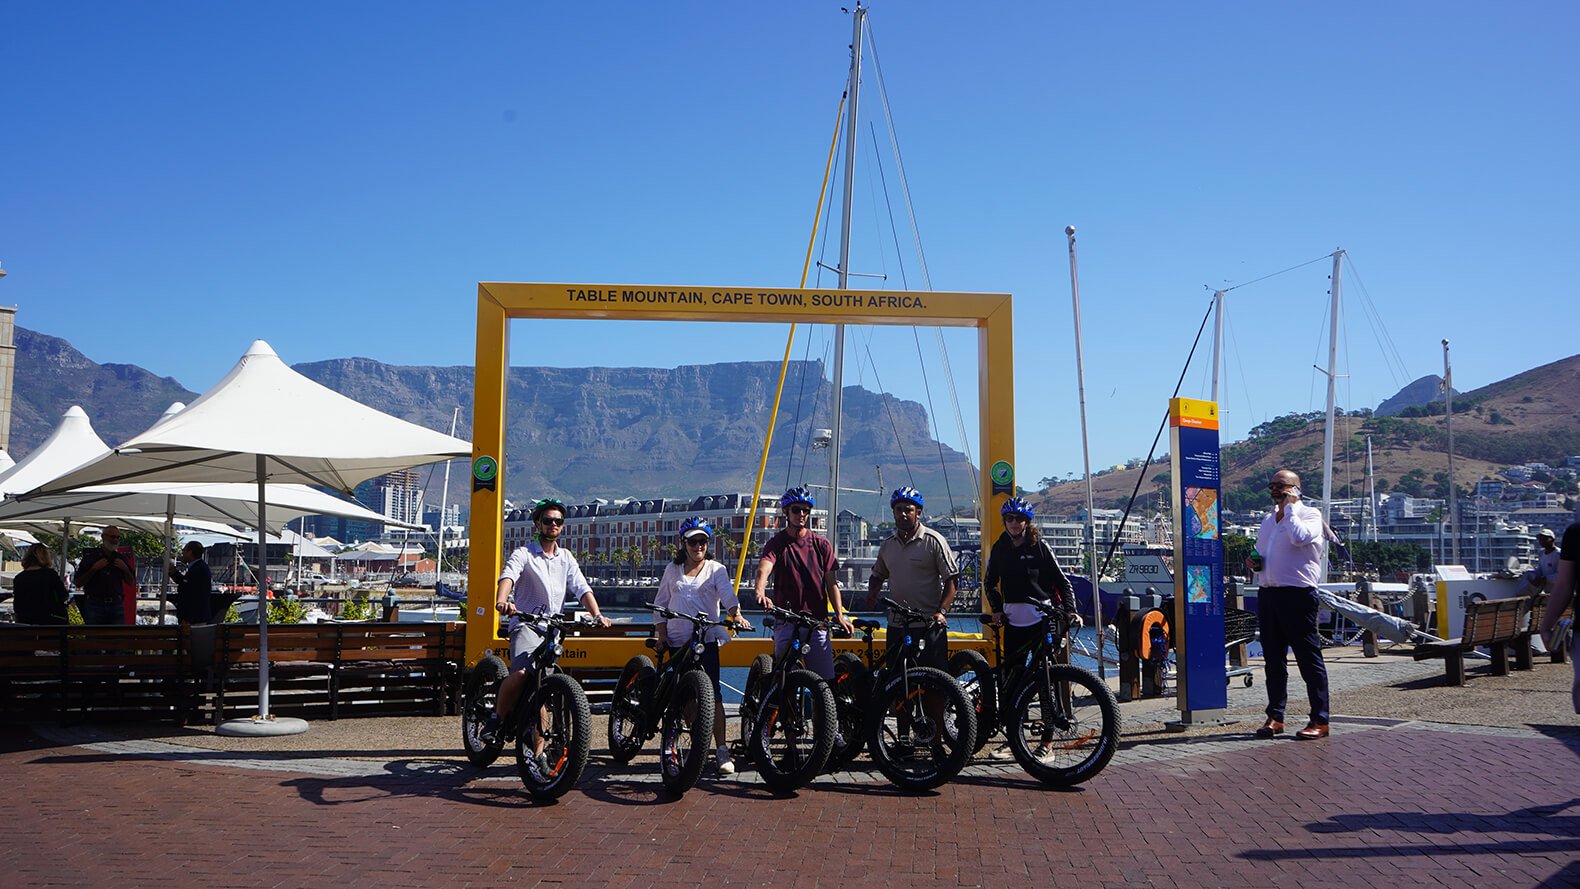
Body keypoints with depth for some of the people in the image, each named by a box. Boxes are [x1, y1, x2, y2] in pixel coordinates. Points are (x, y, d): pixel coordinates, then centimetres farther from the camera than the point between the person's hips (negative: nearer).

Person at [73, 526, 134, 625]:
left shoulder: (121, 558, 14)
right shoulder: (90, 556, 3)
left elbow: (131, 582, 17)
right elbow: (78, 583, -1)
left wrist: (125, 569, -1)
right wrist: (94, 569, -12)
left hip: (116, 605, 3)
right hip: (94, 605, -2)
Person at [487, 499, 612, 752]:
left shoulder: (566, 558, 16)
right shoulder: (524, 553, 0)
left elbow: (582, 588, 5)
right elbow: (508, 576, -19)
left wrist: (597, 614, -13)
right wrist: (502, 601, -41)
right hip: (526, 624, -4)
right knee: (520, 674, -28)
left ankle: (537, 750, 10)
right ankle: (496, 718, -4)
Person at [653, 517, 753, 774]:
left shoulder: (716, 569, 7)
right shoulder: (672, 569, 14)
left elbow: (728, 595, -8)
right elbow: (660, 603, 17)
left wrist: (736, 615, -29)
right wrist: (661, 634, 5)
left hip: (706, 639, -3)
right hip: (677, 640, 3)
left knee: (712, 693, -13)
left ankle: (721, 749, -13)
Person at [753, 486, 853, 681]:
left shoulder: (821, 544, 9)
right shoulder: (776, 543, 1)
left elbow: (831, 583, 8)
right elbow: (764, 569, -18)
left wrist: (840, 615, -4)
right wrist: (760, 593, -39)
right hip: (786, 620, -2)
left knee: (825, 679, 0)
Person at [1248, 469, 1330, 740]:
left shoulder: (1310, 515, -2)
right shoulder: (1268, 519, 20)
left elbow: (1300, 537, -23)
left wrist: (1289, 507, -12)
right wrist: (1253, 562, 9)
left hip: (1298, 594, -7)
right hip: (1267, 593, 7)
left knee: (1309, 658, -4)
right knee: (1273, 659, 10)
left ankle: (1320, 720, 1)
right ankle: (1275, 717, 17)